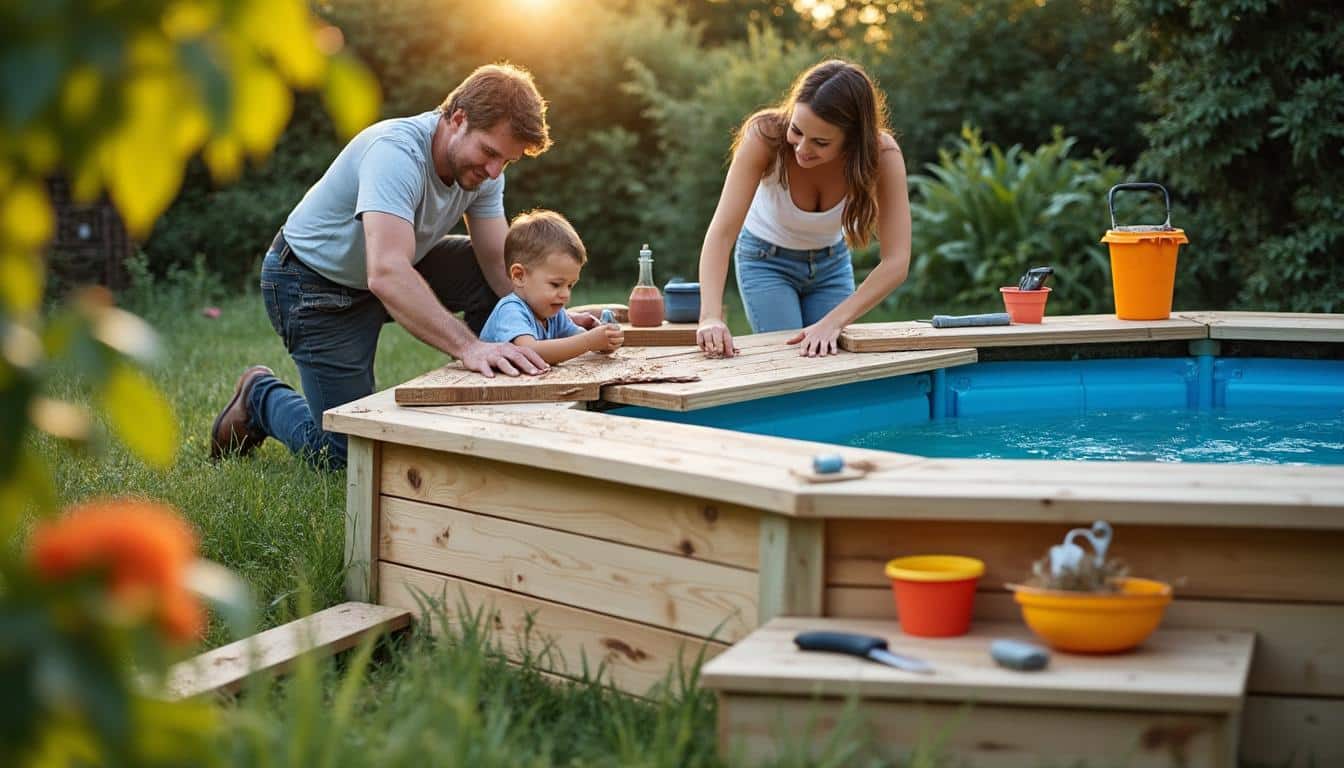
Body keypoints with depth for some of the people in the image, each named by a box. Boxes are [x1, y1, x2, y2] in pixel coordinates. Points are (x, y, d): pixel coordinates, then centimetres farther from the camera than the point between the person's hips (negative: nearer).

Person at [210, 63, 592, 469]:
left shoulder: (482, 168, -11)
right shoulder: (397, 153, -36)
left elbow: (502, 264, -12)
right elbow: (387, 275, -48)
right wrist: (468, 346, -56)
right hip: (314, 284, -7)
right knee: (344, 454, -6)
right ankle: (260, 397, 22)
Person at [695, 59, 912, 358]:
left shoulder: (881, 153, -30)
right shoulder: (765, 135, -34)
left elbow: (896, 262, -34)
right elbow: (722, 232, -39)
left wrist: (833, 322, -47)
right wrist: (711, 316, -53)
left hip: (831, 261, 2)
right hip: (766, 257, -2)